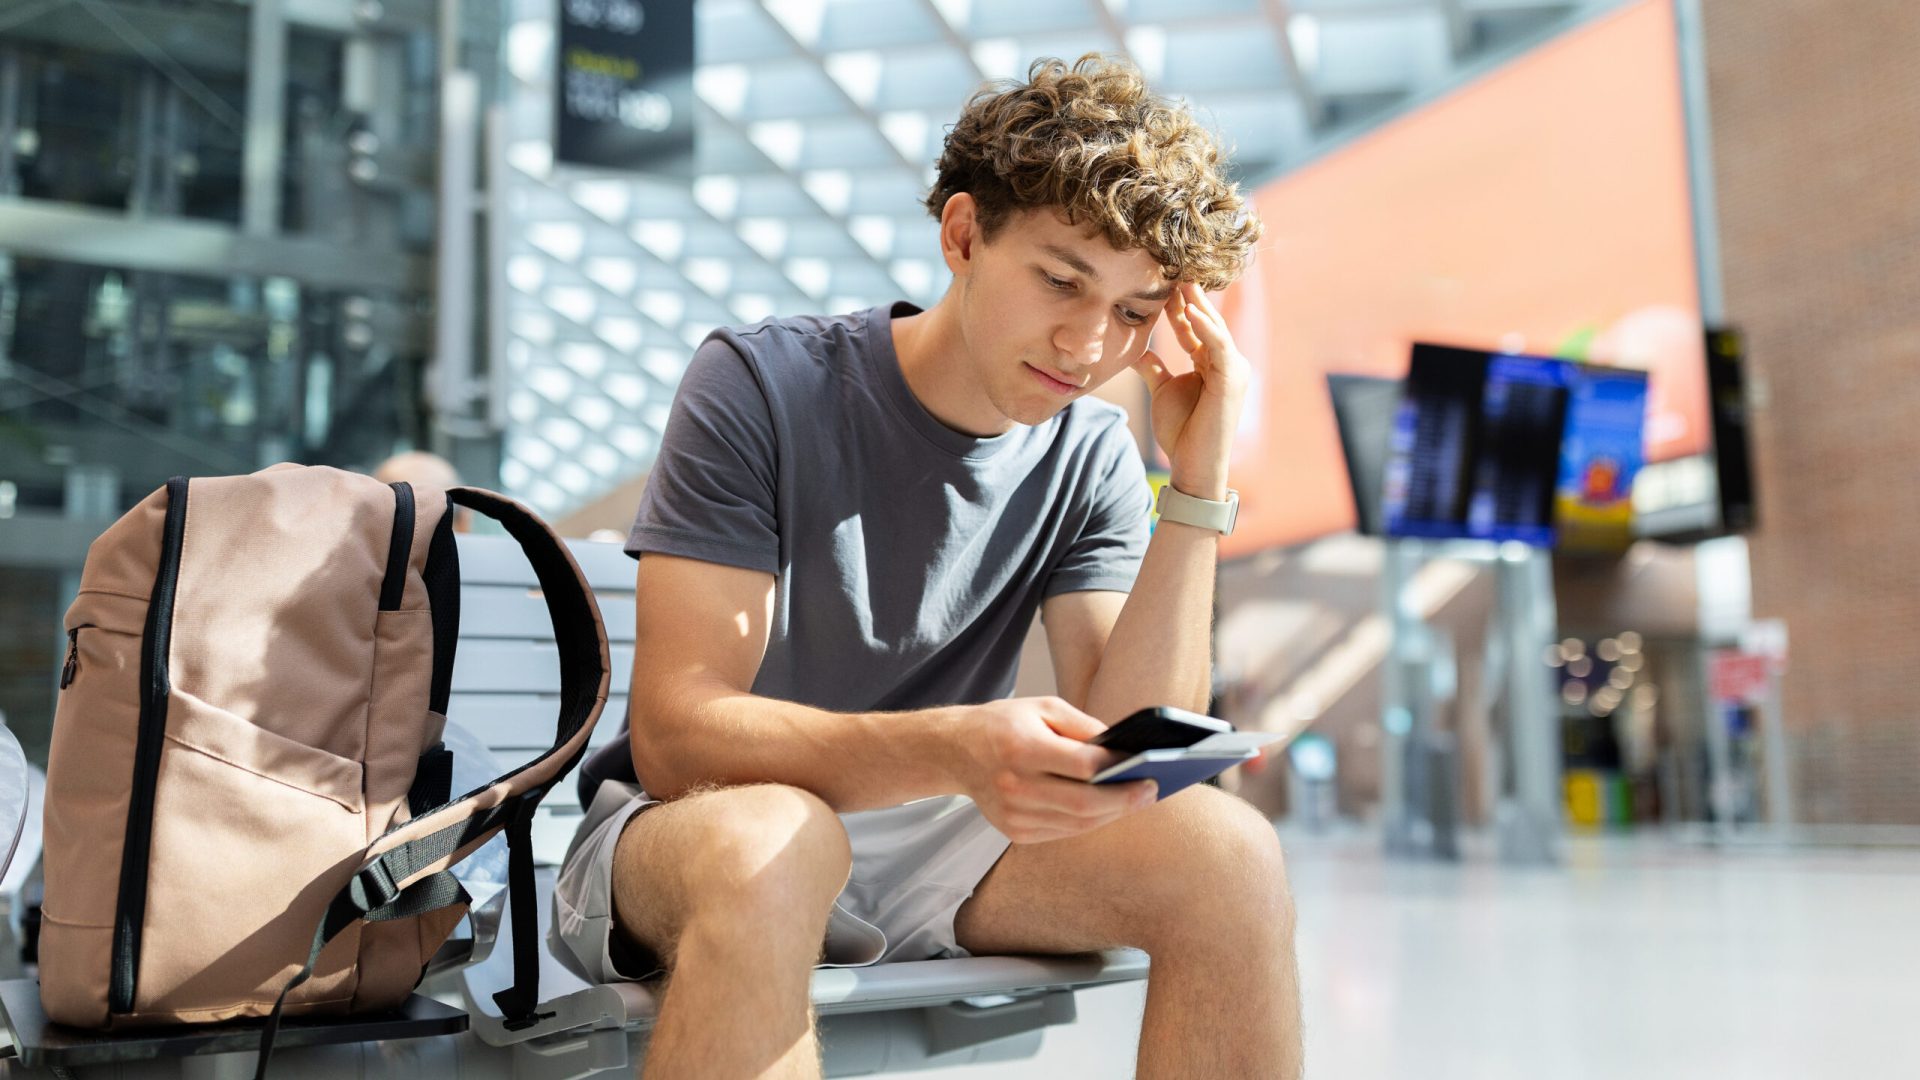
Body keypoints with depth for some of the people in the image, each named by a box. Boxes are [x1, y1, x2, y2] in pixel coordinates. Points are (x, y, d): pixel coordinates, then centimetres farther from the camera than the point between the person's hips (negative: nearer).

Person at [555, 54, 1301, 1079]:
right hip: (690, 829, -3)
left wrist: (1198, 488, -18)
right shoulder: (764, 384, -15)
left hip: (922, 841, 4)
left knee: (1226, 851, -19)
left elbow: (1129, 753, -11)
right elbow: (674, 736, -22)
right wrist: (954, 751, -39)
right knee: (770, 843, -39)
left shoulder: (1092, 457, -2)